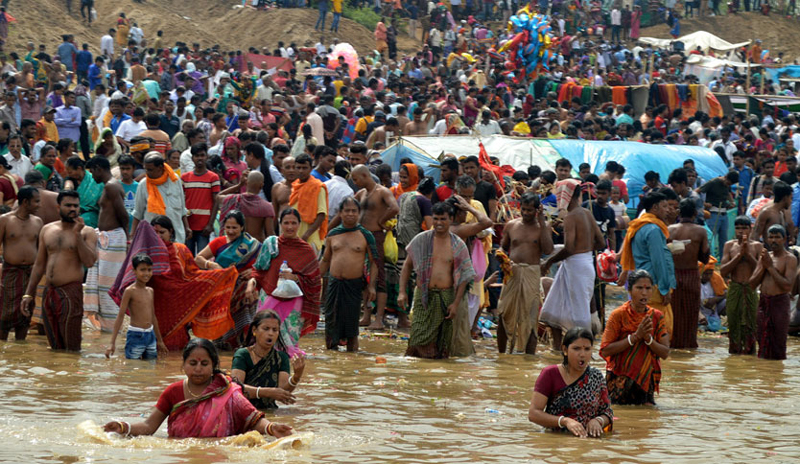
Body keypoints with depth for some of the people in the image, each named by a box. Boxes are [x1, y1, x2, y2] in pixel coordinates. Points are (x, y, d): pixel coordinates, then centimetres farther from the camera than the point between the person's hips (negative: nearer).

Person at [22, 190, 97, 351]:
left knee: (71, 348, -7)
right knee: (55, 348, 7)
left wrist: (77, 234, -17)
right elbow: (39, 264, 18)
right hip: (49, 293, 5)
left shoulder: (87, 232, 0)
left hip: (71, 292, -5)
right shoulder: (47, 230, 14)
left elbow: (89, 262, -14)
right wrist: (28, 294, 14)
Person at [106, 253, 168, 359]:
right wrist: (112, 343, -16)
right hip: (135, 337, -7)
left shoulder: (150, 291, 10)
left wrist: (159, 340, 25)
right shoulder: (130, 291, -9)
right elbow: (120, 316, -10)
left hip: (150, 335, 7)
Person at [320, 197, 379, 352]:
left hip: (354, 284, -2)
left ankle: (352, 352, 8)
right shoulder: (332, 234, 9)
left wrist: (371, 286, -7)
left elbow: (373, 262, 2)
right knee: (331, 321, 2)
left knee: (352, 323, 0)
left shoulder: (365, 236, 2)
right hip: (334, 282, 2)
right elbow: (325, 260, 17)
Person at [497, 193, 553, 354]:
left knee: (530, 316, -3)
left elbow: (548, 250, -10)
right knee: (504, 314, 2)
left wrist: (542, 223, -11)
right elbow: (503, 247, 19)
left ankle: (530, 356, 2)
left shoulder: (542, 227, 4)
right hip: (512, 272, 2)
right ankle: (501, 353, 13)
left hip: (532, 273, -2)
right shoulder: (511, 225, 10)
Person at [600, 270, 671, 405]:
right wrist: (635, 336, -21)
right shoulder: (618, 315, -9)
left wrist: (648, 338, -20)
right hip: (620, 377, -3)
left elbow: (665, 353, -2)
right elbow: (605, 351, -17)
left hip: (646, 378, 3)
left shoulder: (657, 317, 2)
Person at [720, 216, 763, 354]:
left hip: (751, 290, -1)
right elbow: (723, 272, -4)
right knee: (734, 325, 3)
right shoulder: (730, 245, 5)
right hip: (734, 290, 1)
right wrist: (739, 254, -12)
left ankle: (749, 351, 5)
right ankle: (734, 352, 12)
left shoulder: (757, 246, 3)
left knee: (750, 325, -2)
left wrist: (748, 254, -15)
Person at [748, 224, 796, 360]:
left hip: (780, 303, -6)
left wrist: (770, 267, -14)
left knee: (778, 346, -6)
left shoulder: (790, 259, -5)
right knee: (763, 345, 7)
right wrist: (763, 266, -4)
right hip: (763, 303, 6)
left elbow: (788, 286, -16)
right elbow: (752, 284, 11)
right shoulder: (765, 256, 13)